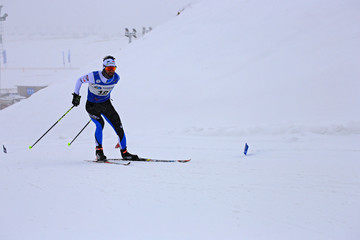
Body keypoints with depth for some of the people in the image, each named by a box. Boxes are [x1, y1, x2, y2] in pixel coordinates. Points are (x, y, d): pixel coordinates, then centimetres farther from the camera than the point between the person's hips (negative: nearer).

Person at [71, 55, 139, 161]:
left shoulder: (116, 78, -12)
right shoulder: (94, 77, -26)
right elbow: (80, 80, -8)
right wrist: (76, 95, -4)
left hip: (106, 104, 4)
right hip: (92, 105, -4)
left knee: (118, 125, -2)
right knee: (100, 124, -27)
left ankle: (124, 152, 13)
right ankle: (99, 152, -14)